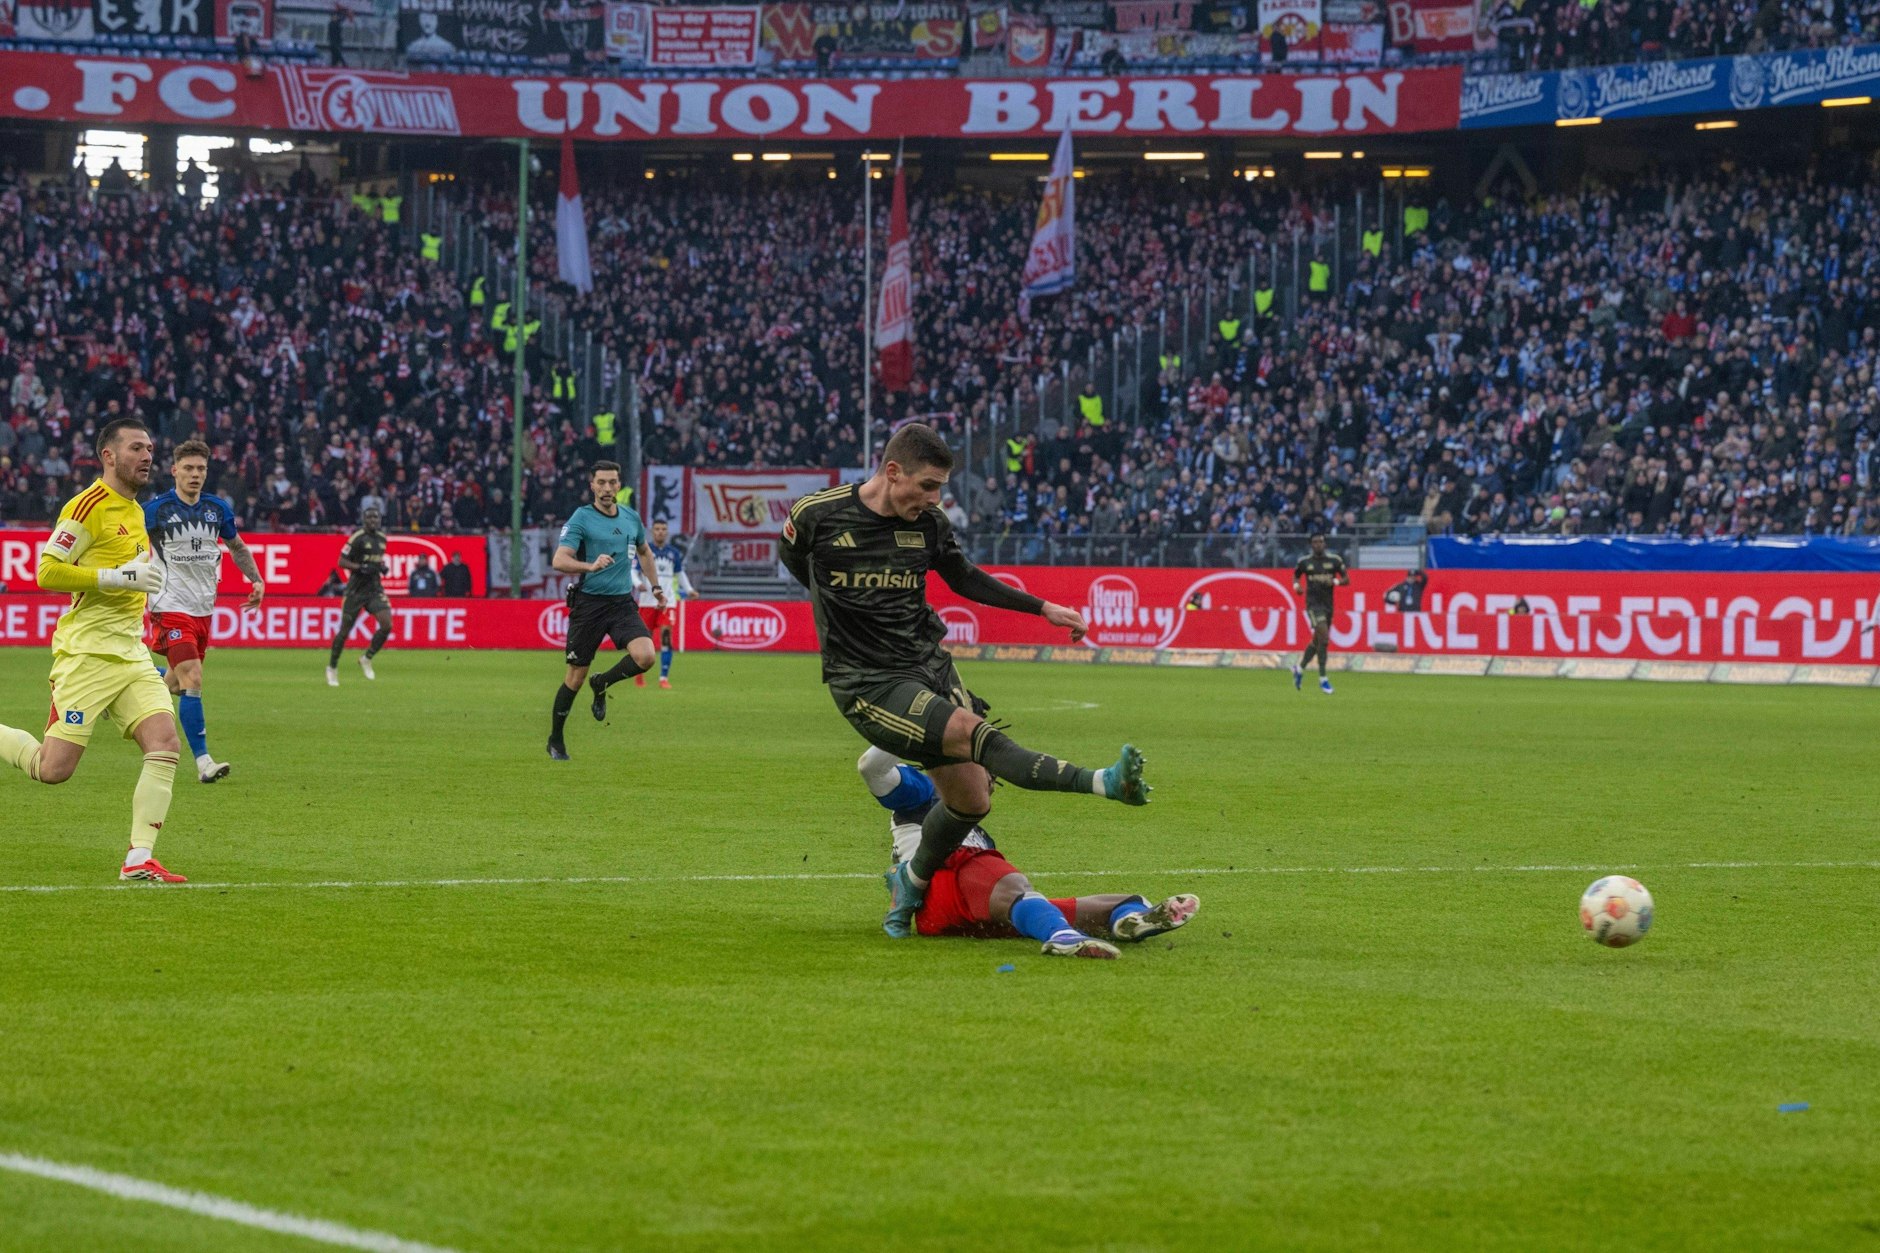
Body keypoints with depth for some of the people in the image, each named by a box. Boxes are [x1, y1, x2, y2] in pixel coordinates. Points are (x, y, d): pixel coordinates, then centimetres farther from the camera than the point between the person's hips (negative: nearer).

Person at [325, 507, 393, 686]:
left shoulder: (382, 538, 9)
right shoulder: (357, 537, -11)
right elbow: (342, 562, -11)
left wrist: (382, 566, 5)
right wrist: (361, 567, -23)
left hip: (375, 588, 5)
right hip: (356, 589, -5)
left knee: (387, 625, -12)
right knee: (345, 630, 0)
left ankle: (366, 659, 8)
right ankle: (332, 668, 18)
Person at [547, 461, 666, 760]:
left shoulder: (631, 518, 9)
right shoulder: (582, 518, -7)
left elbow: (644, 552, 29)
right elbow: (559, 560, -16)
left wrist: (655, 586, 23)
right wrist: (591, 566, -32)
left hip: (622, 602, 4)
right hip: (589, 603, -4)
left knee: (645, 656, -20)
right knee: (576, 676, 1)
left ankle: (602, 684, 11)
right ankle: (555, 740, 20)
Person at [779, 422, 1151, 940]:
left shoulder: (929, 524, 1)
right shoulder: (817, 515, -10)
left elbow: (965, 578, 19)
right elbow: (791, 556, 12)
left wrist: (1043, 608, 17)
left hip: (930, 664, 6)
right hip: (869, 684, -6)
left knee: (971, 801, 0)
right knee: (973, 732, -27)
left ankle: (912, 882, 27)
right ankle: (1104, 782, -39)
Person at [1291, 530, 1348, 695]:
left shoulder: (1334, 560, 2)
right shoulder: (1304, 561, 0)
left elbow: (1347, 579, 6)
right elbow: (1296, 575, 17)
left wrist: (1335, 582, -15)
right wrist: (1296, 585, -5)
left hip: (1328, 604, 4)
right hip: (1313, 603, -4)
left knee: (1317, 641, 14)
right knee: (1324, 639, -18)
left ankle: (1300, 667, 37)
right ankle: (1323, 679, -12)